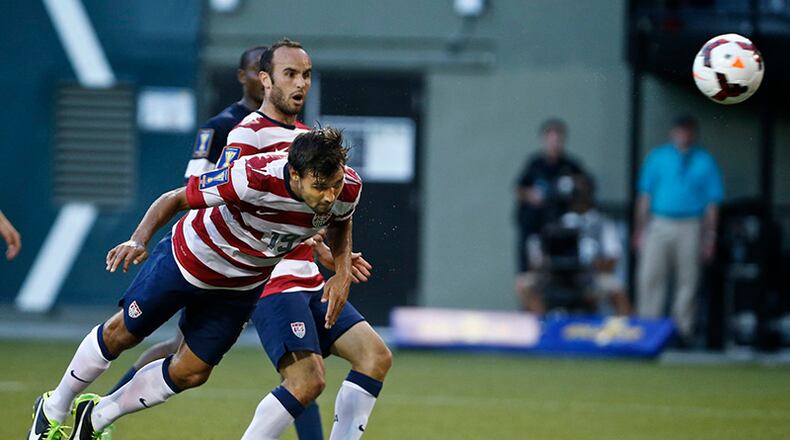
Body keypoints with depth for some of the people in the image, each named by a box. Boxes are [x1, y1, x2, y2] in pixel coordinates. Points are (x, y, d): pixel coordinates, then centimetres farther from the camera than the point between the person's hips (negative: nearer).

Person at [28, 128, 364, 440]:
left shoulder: (347, 188, -25)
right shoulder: (253, 177, -40)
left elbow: (340, 222, 3)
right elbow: (176, 199, -26)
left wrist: (342, 273, -12)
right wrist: (138, 240, -41)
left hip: (241, 286, 5)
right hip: (188, 259, -5)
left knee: (190, 373, 10)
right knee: (122, 334, 13)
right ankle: (54, 408, 38)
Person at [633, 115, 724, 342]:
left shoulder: (705, 162, 6)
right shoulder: (658, 157, 8)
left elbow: (712, 203, 5)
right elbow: (645, 195, 9)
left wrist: (710, 236, 0)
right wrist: (639, 229, 4)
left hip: (690, 227, 0)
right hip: (659, 225, 0)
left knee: (687, 280, 1)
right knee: (650, 277, -6)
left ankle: (683, 329, 8)